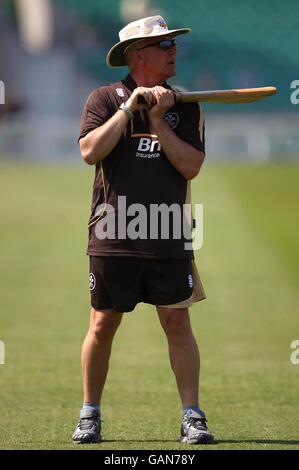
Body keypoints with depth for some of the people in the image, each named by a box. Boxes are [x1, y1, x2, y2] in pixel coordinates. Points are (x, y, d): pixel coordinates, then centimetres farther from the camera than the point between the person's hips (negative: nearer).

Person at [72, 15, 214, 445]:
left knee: (178, 323, -1)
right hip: (112, 237, -1)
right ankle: (90, 415, 15)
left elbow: (191, 166, -5)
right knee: (103, 324, 2)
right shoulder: (105, 99, 2)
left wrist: (157, 120, -11)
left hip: (168, 240, 1)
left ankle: (192, 417, 5)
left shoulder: (185, 107, 7)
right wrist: (129, 108, -15)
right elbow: (90, 151, -13)